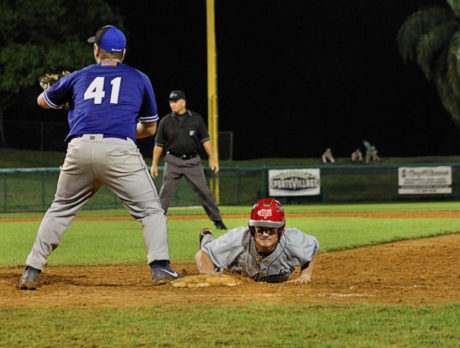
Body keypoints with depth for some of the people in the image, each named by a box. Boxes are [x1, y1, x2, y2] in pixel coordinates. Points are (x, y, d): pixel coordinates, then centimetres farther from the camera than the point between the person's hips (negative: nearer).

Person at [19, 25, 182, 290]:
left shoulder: (79, 77, 22)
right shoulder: (139, 79, 20)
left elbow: (43, 101, 38)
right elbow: (150, 128, 27)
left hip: (79, 149, 2)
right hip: (119, 149, -2)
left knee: (60, 210, 18)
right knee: (150, 209, 6)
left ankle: (32, 270, 14)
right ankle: (160, 265, -11)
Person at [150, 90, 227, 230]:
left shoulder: (196, 118, 1)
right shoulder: (166, 121, 2)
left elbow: (205, 140, 3)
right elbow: (159, 144, 7)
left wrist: (212, 159, -3)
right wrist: (154, 164, 5)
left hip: (193, 161, 0)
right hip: (173, 161, 0)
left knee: (204, 191, -1)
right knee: (165, 193, -4)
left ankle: (217, 220, 7)